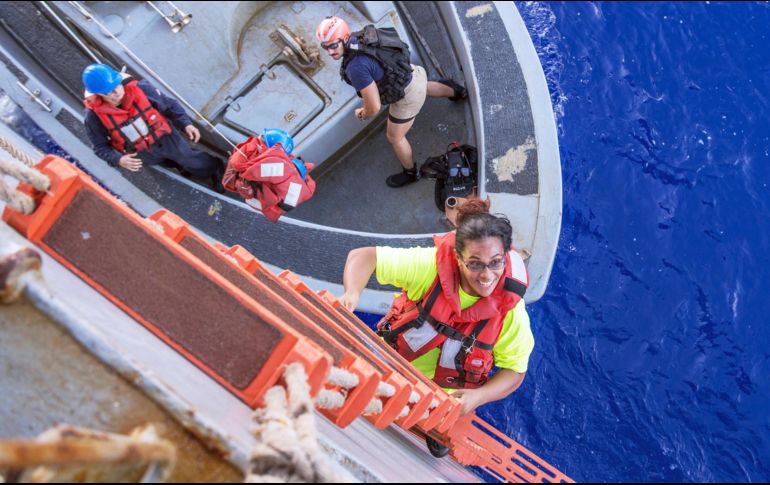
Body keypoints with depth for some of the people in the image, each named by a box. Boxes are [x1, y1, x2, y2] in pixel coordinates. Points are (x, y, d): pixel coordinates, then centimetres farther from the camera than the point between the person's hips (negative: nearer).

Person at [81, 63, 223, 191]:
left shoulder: (140, 89, -22)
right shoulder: (95, 115, -21)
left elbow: (169, 105, -7)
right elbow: (100, 148, -8)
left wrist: (186, 124, -21)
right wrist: (119, 160, -28)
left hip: (166, 138, 0)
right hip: (141, 154, 0)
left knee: (202, 164, 4)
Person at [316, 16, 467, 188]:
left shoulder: (356, 67, -37)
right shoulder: (357, 37, -10)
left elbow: (374, 107, -30)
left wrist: (363, 114, -7)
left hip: (407, 96, -7)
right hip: (414, 73, 7)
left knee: (395, 137, 17)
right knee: (426, 88, 43)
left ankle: (410, 172, 42)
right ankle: (457, 92, 71)